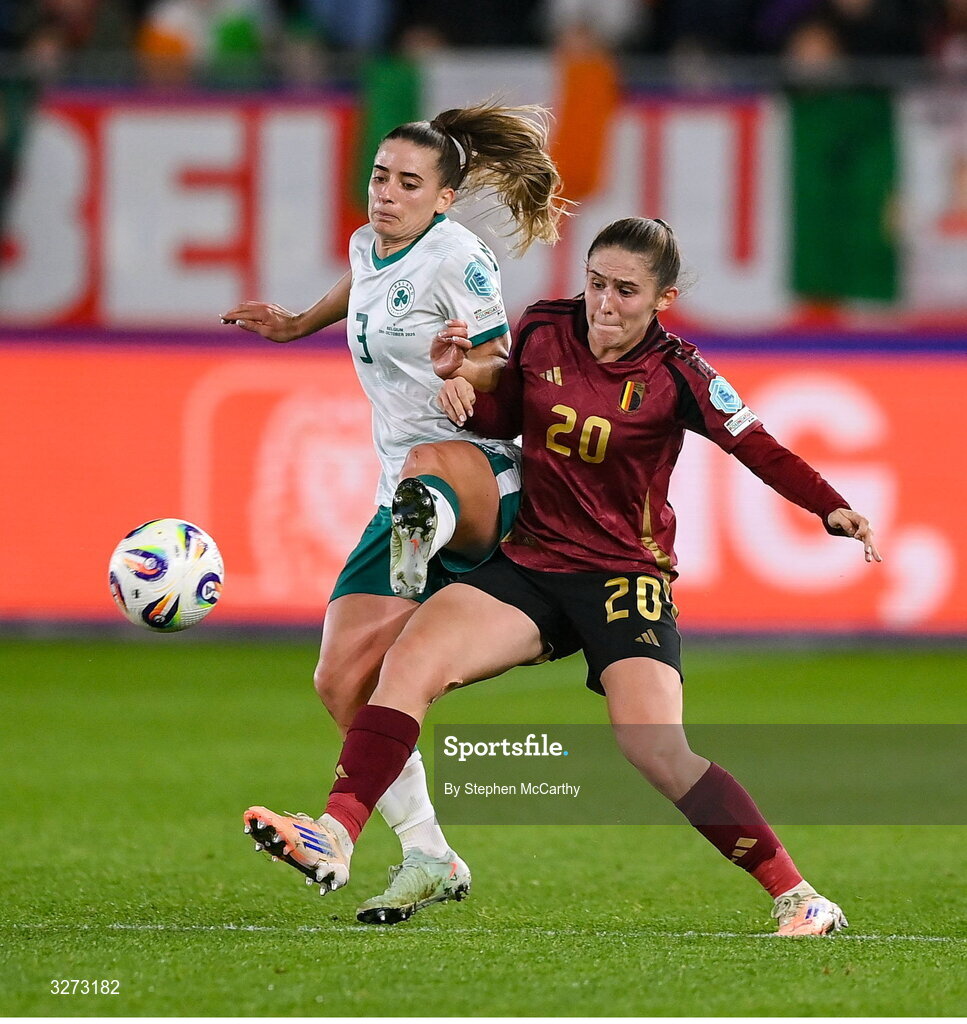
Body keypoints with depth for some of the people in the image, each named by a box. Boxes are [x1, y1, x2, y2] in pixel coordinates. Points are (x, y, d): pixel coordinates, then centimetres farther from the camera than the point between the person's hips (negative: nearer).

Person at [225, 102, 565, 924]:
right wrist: (299, 324, 47)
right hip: (407, 489, 7)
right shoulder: (367, 248, 13)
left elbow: (504, 380, -10)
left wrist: (466, 369, -30)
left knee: (429, 465, -45)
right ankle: (428, 861, 4)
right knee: (344, 683, -4)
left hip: (488, 479, -7)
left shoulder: (459, 258, -8)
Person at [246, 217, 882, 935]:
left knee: (658, 754, -21)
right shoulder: (543, 333, 1)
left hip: (626, 578, -4)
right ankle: (336, 837, -22)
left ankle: (794, 895, -8)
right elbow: (501, 420, 17)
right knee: (410, 661, -19)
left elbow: (761, 450, -13)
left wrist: (833, 508, -29)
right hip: (531, 565, 4)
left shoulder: (676, 375, -9)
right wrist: (462, 386, -4)